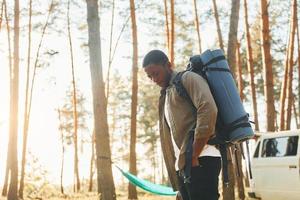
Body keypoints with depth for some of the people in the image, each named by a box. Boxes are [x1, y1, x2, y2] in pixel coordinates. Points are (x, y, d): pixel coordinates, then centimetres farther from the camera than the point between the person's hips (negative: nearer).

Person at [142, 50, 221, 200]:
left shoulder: (188, 79, 2)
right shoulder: (165, 95, 27)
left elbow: (208, 110, -16)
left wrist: (193, 156, -16)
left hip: (200, 162, -9)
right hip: (182, 166, 9)